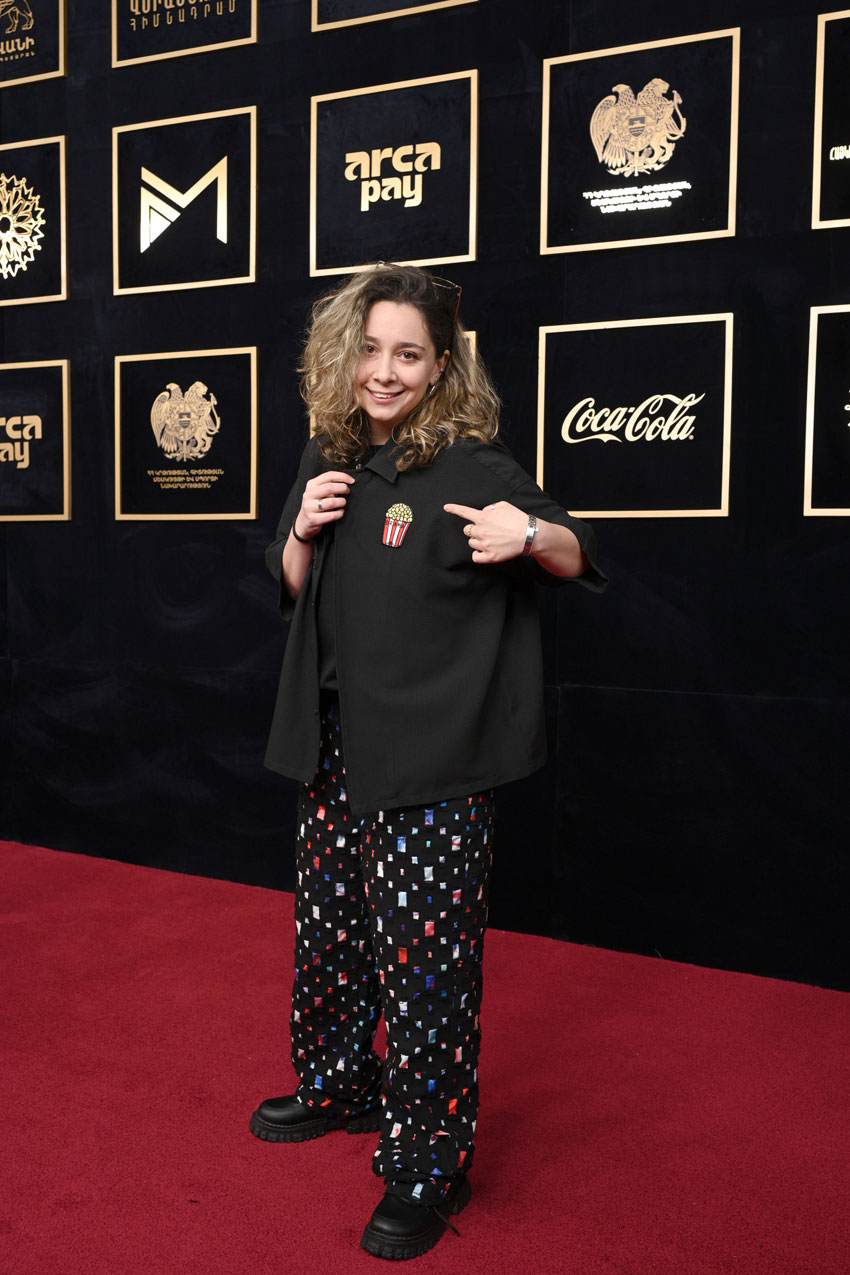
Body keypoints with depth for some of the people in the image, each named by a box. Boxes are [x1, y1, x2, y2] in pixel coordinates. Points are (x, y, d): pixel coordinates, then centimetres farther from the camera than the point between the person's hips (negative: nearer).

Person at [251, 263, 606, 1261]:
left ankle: (428, 1165, 15)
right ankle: (341, 1086, 42)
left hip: (430, 764, -7)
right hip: (334, 747, 7)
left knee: (424, 955, -3)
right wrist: (304, 530, -5)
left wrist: (534, 532, -27)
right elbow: (294, 593, 16)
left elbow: (576, 561, -6)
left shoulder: (473, 466, -10)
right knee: (329, 929, 18)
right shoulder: (330, 460, 9)